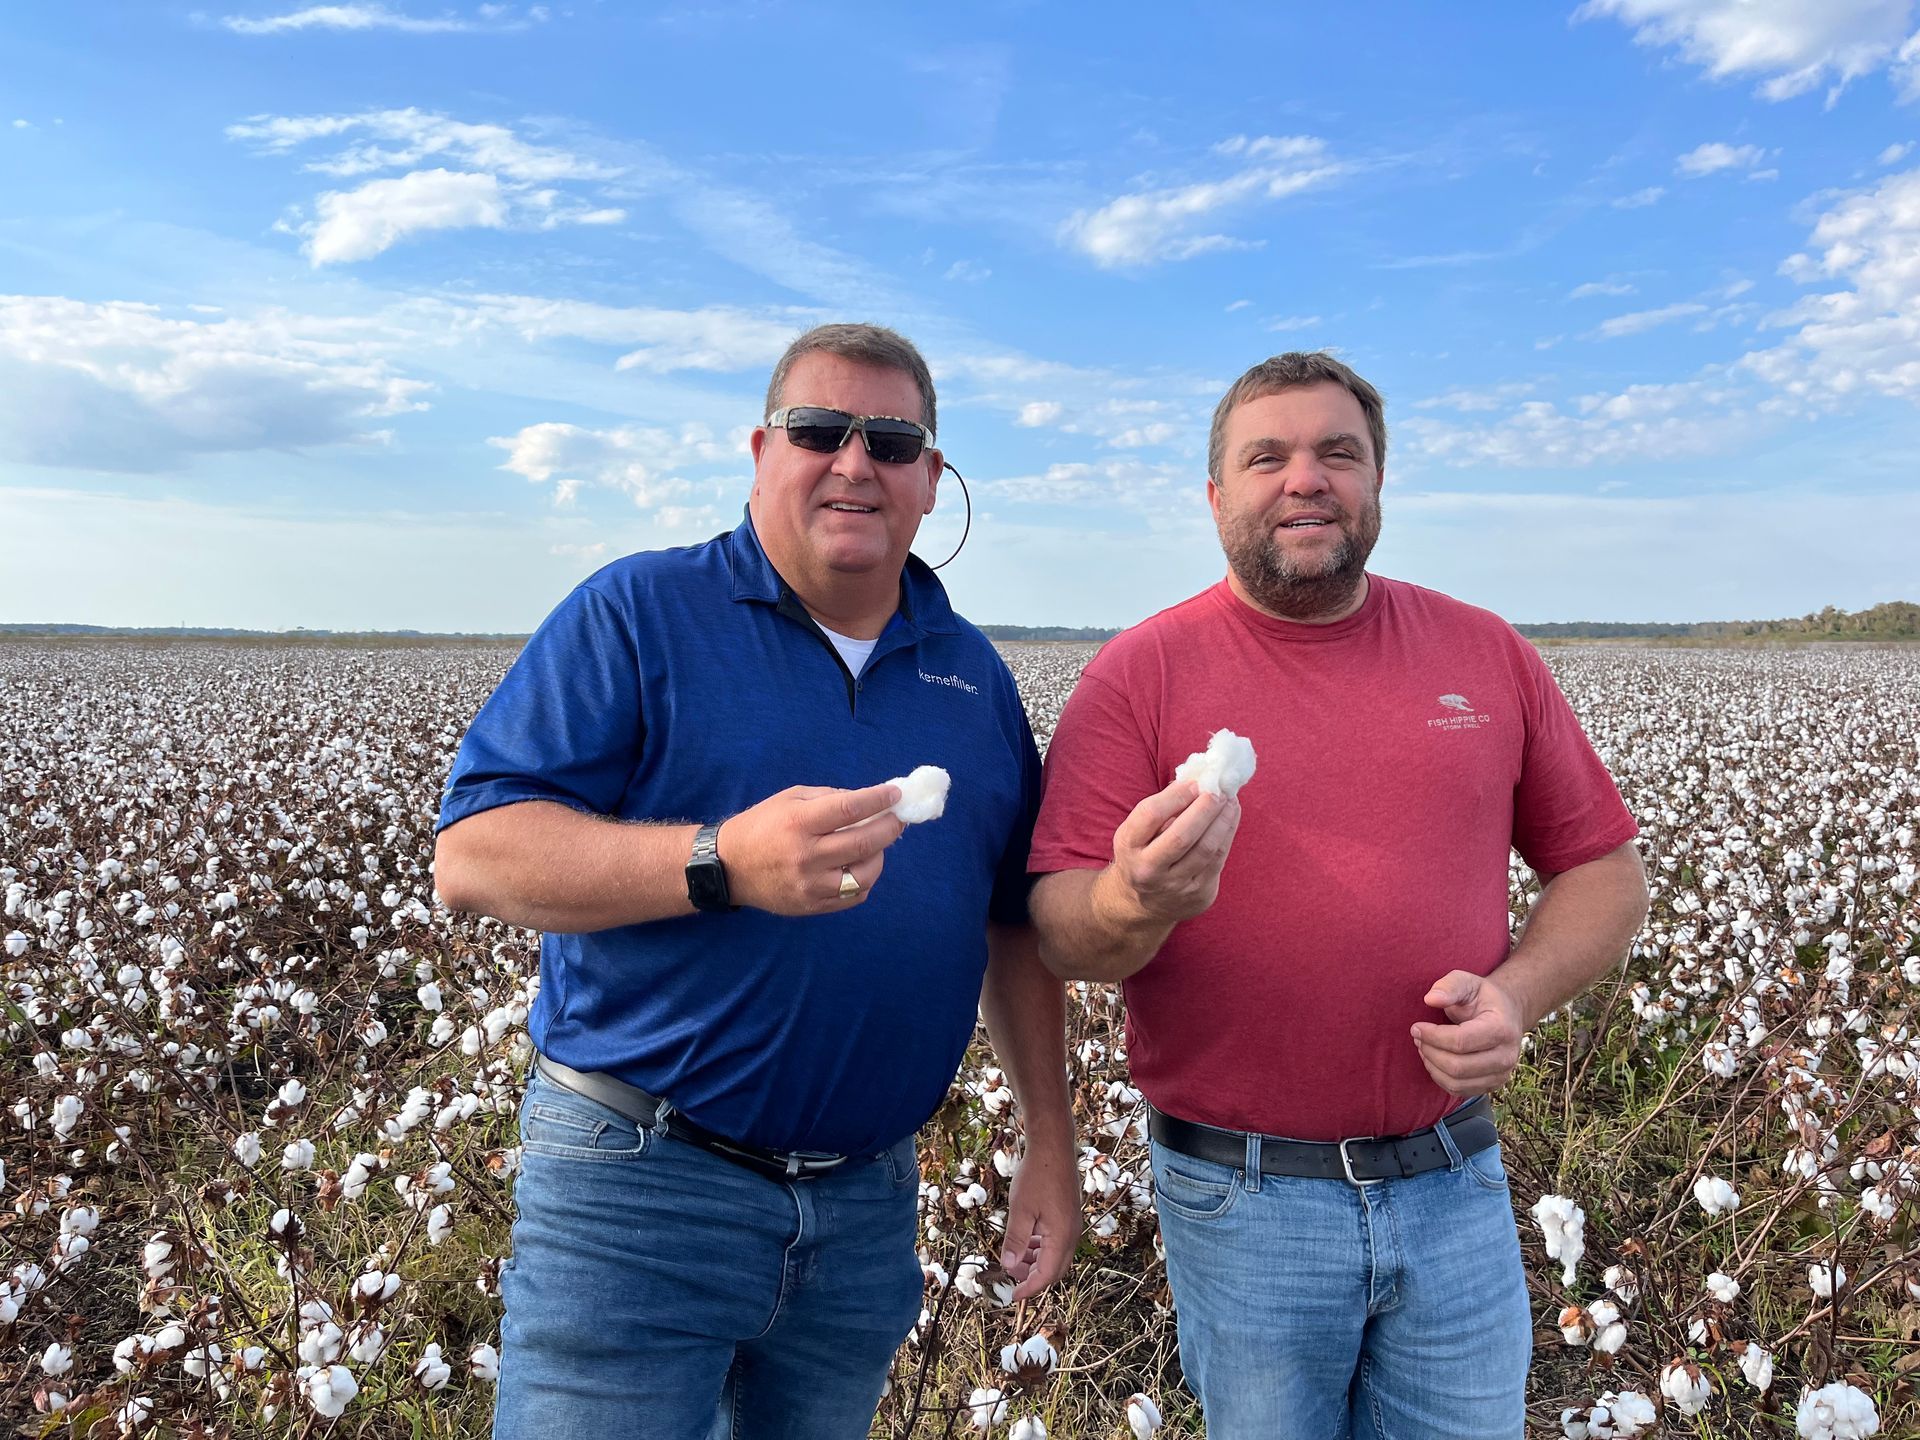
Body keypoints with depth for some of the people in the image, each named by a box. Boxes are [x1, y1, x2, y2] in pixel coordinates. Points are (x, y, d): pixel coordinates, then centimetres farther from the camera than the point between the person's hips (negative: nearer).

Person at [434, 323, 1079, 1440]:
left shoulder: (973, 673, 8)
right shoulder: (636, 614, -8)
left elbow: (1016, 925, 13)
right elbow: (473, 855, -16)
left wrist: (1053, 1146, 9)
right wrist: (725, 864, -29)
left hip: (869, 1201, 5)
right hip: (637, 1184, -4)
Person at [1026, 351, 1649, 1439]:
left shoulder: (1488, 653, 2)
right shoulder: (1139, 673, -8)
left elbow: (1606, 869, 8)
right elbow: (1061, 929, -12)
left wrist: (1519, 991, -10)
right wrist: (1136, 904, -34)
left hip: (1455, 1185, 3)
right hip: (1241, 1195, -2)